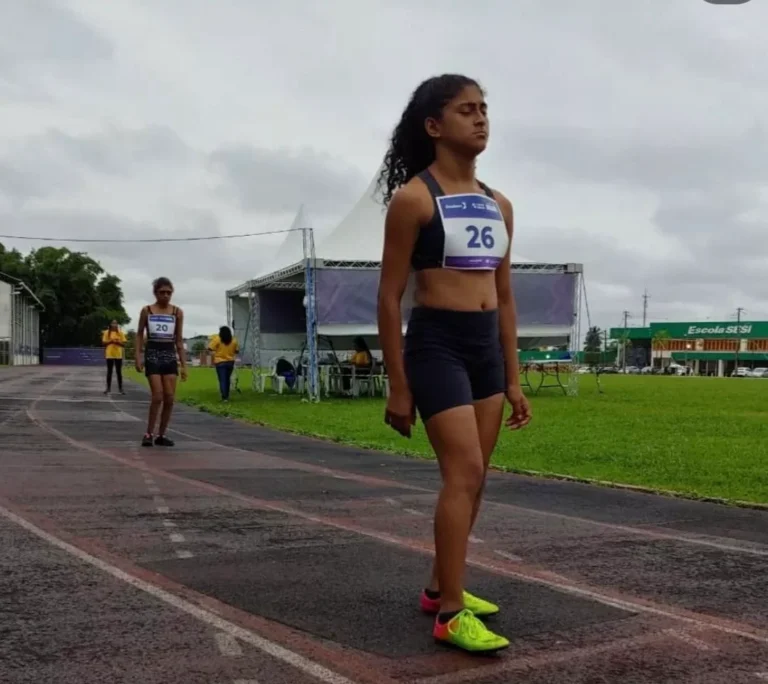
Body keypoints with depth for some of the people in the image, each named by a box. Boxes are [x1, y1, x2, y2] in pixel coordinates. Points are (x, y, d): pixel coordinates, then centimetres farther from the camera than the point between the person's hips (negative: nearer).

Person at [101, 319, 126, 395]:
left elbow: (124, 343, 2)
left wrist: (117, 342, -15)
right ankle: (108, 388, 12)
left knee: (119, 372, 3)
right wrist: (111, 341, -15)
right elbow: (103, 343, 0)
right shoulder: (107, 332, 3)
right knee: (109, 372, 5)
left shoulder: (121, 333, 4)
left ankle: (120, 388, 7)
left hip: (118, 355, 0)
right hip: (109, 355, 0)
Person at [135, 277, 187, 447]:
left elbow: (179, 340, 8)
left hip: (170, 356, 3)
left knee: (170, 398, -3)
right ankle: (149, 434, 2)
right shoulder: (147, 311, 1)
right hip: (152, 355, -2)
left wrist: (183, 364, 5)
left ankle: (161, 435, 10)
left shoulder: (177, 312, 5)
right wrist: (138, 357, -5)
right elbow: (139, 335, 6)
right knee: (158, 396, -13)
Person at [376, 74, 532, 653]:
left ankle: (440, 587, 25)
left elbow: (504, 298, 15)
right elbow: (390, 297, -8)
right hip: (436, 345, -7)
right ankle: (452, 612, -5)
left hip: (487, 348, 7)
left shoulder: (498, 205, 12)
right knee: (464, 473, -13)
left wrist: (513, 380, 13)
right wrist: (397, 386, -10)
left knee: (471, 478, 11)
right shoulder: (413, 198, -7)